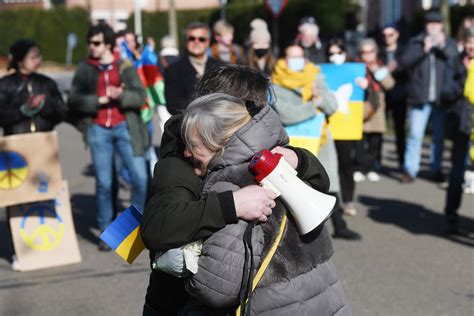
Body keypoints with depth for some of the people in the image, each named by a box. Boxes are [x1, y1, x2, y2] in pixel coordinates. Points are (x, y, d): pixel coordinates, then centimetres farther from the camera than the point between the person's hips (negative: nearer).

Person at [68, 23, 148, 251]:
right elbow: (74, 100, 0)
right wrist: (100, 100, -11)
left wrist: (120, 96, -20)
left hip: (125, 127, 0)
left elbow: (140, 96, -3)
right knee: (103, 183, 4)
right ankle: (105, 232, 15)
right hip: (98, 130, 0)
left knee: (140, 178, -5)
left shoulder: (125, 67, 4)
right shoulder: (85, 69, 7)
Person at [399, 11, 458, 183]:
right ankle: (410, 170, 1)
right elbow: (405, 61, -7)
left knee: (439, 136, 5)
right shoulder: (416, 42, 7)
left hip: (441, 98, 1)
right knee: (415, 135, -4)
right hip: (420, 97, -1)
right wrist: (424, 49, -18)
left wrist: (444, 46, -17)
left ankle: (436, 169, 14)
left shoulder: (449, 43, 11)